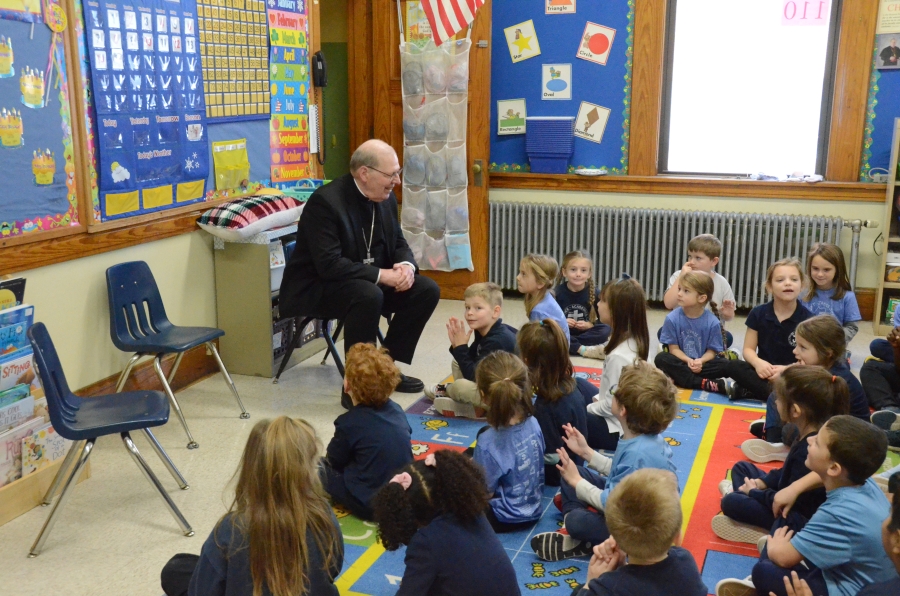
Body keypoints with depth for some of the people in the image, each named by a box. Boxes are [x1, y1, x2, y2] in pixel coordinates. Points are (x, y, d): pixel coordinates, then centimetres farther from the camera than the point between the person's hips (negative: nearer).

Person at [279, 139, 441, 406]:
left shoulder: (386, 198, 1)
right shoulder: (325, 201, -23)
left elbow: (398, 242, 10)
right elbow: (330, 265, -30)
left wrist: (406, 266, -14)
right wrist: (382, 274, -29)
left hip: (369, 282, 8)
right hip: (317, 288, -8)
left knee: (427, 290, -6)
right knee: (368, 295, -37)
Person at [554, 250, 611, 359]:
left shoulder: (594, 293, -4)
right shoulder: (557, 293, -7)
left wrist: (591, 325, -16)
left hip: (585, 332, 1)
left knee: (606, 330, -26)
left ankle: (571, 346, -27)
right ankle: (583, 349, -33)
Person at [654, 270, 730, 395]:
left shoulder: (712, 322, -9)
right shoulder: (672, 318, -8)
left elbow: (711, 351, -5)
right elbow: (674, 348, -6)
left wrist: (700, 361, -26)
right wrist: (689, 361, -24)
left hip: (702, 363, -1)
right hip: (682, 362, 1)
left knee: (725, 365, -25)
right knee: (661, 358, -29)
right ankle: (706, 384, -34)